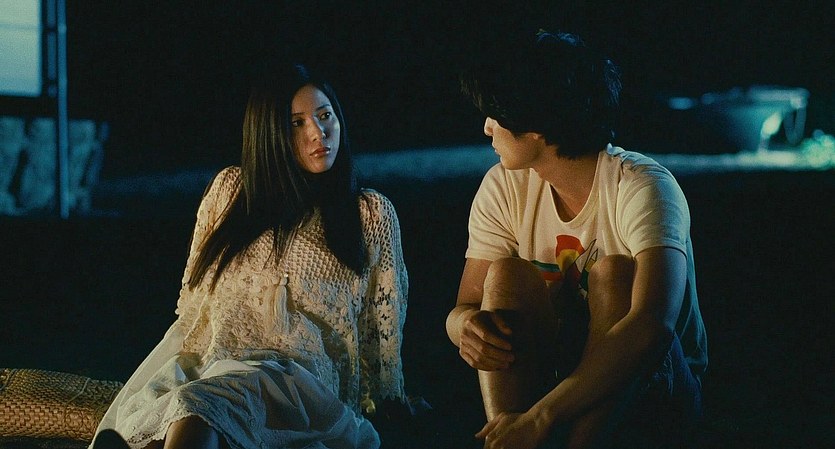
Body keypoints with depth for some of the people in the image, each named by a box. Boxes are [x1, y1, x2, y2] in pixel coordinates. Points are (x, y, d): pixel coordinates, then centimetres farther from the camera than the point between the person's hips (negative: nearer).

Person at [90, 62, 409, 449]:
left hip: (293, 368, -3)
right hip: (199, 357, 3)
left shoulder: (372, 214, 12)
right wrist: (171, 362, 12)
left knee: (195, 407, -39)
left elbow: (383, 329, 16)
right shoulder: (230, 188, 18)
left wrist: (385, 400, 16)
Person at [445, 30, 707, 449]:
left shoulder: (641, 186, -21)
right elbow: (463, 309, -3)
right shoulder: (504, 187, -3)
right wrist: (467, 326, -30)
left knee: (614, 272, -29)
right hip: (555, 375, 4)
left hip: (657, 389, -4)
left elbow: (653, 324, -36)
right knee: (506, 277, -21)